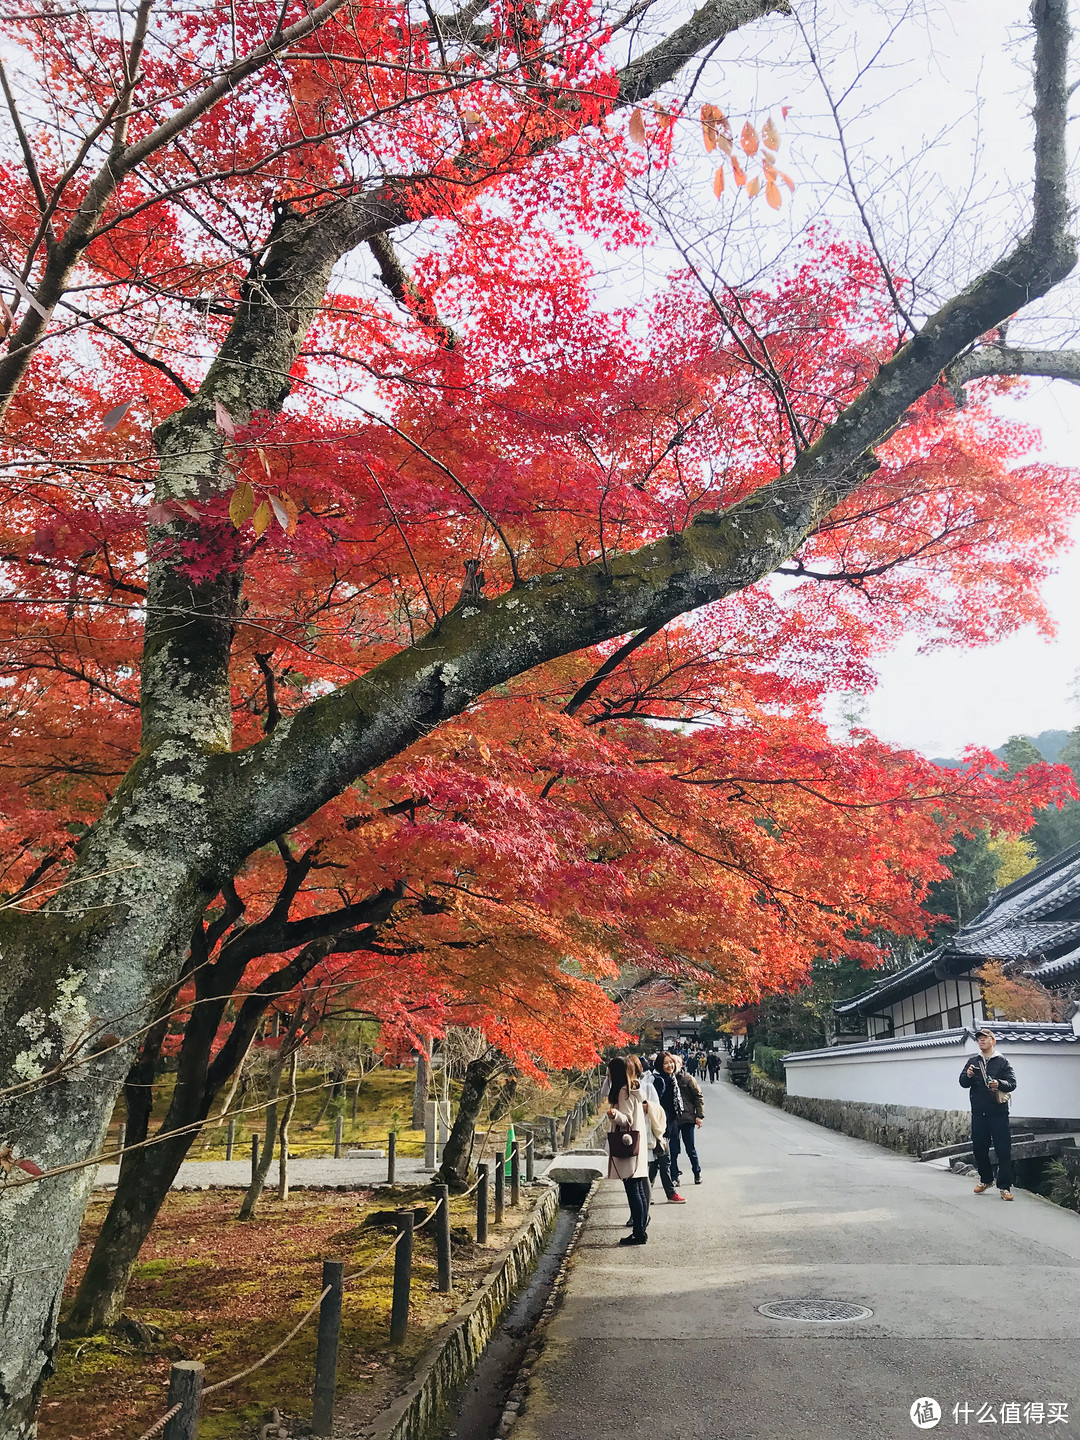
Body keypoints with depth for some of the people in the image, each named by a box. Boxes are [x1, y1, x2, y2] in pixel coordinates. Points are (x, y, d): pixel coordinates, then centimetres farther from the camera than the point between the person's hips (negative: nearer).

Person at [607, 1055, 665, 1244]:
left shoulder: (624, 1091, -14)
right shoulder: (634, 1089, 14)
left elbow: (628, 1120, -21)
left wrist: (614, 1114, -35)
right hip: (637, 1145, 10)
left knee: (633, 1190, -7)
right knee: (639, 1190, 12)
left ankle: (639, 1233, -5)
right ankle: (641, 1230, 16)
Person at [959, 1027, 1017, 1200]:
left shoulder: (1002, 1061, 2)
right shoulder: (972, 1062, 11)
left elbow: (1012, 1083, -6)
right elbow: (963, 1083, 5)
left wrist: (999, 1084, -26)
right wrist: (968, 1076, -17)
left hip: (998, 1113, -3)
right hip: (978, 1113, 3)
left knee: (1003, 1150, -3)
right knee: (979, 1148, 10)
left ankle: (1005, 1187, 4)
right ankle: (986, 1179, 28)